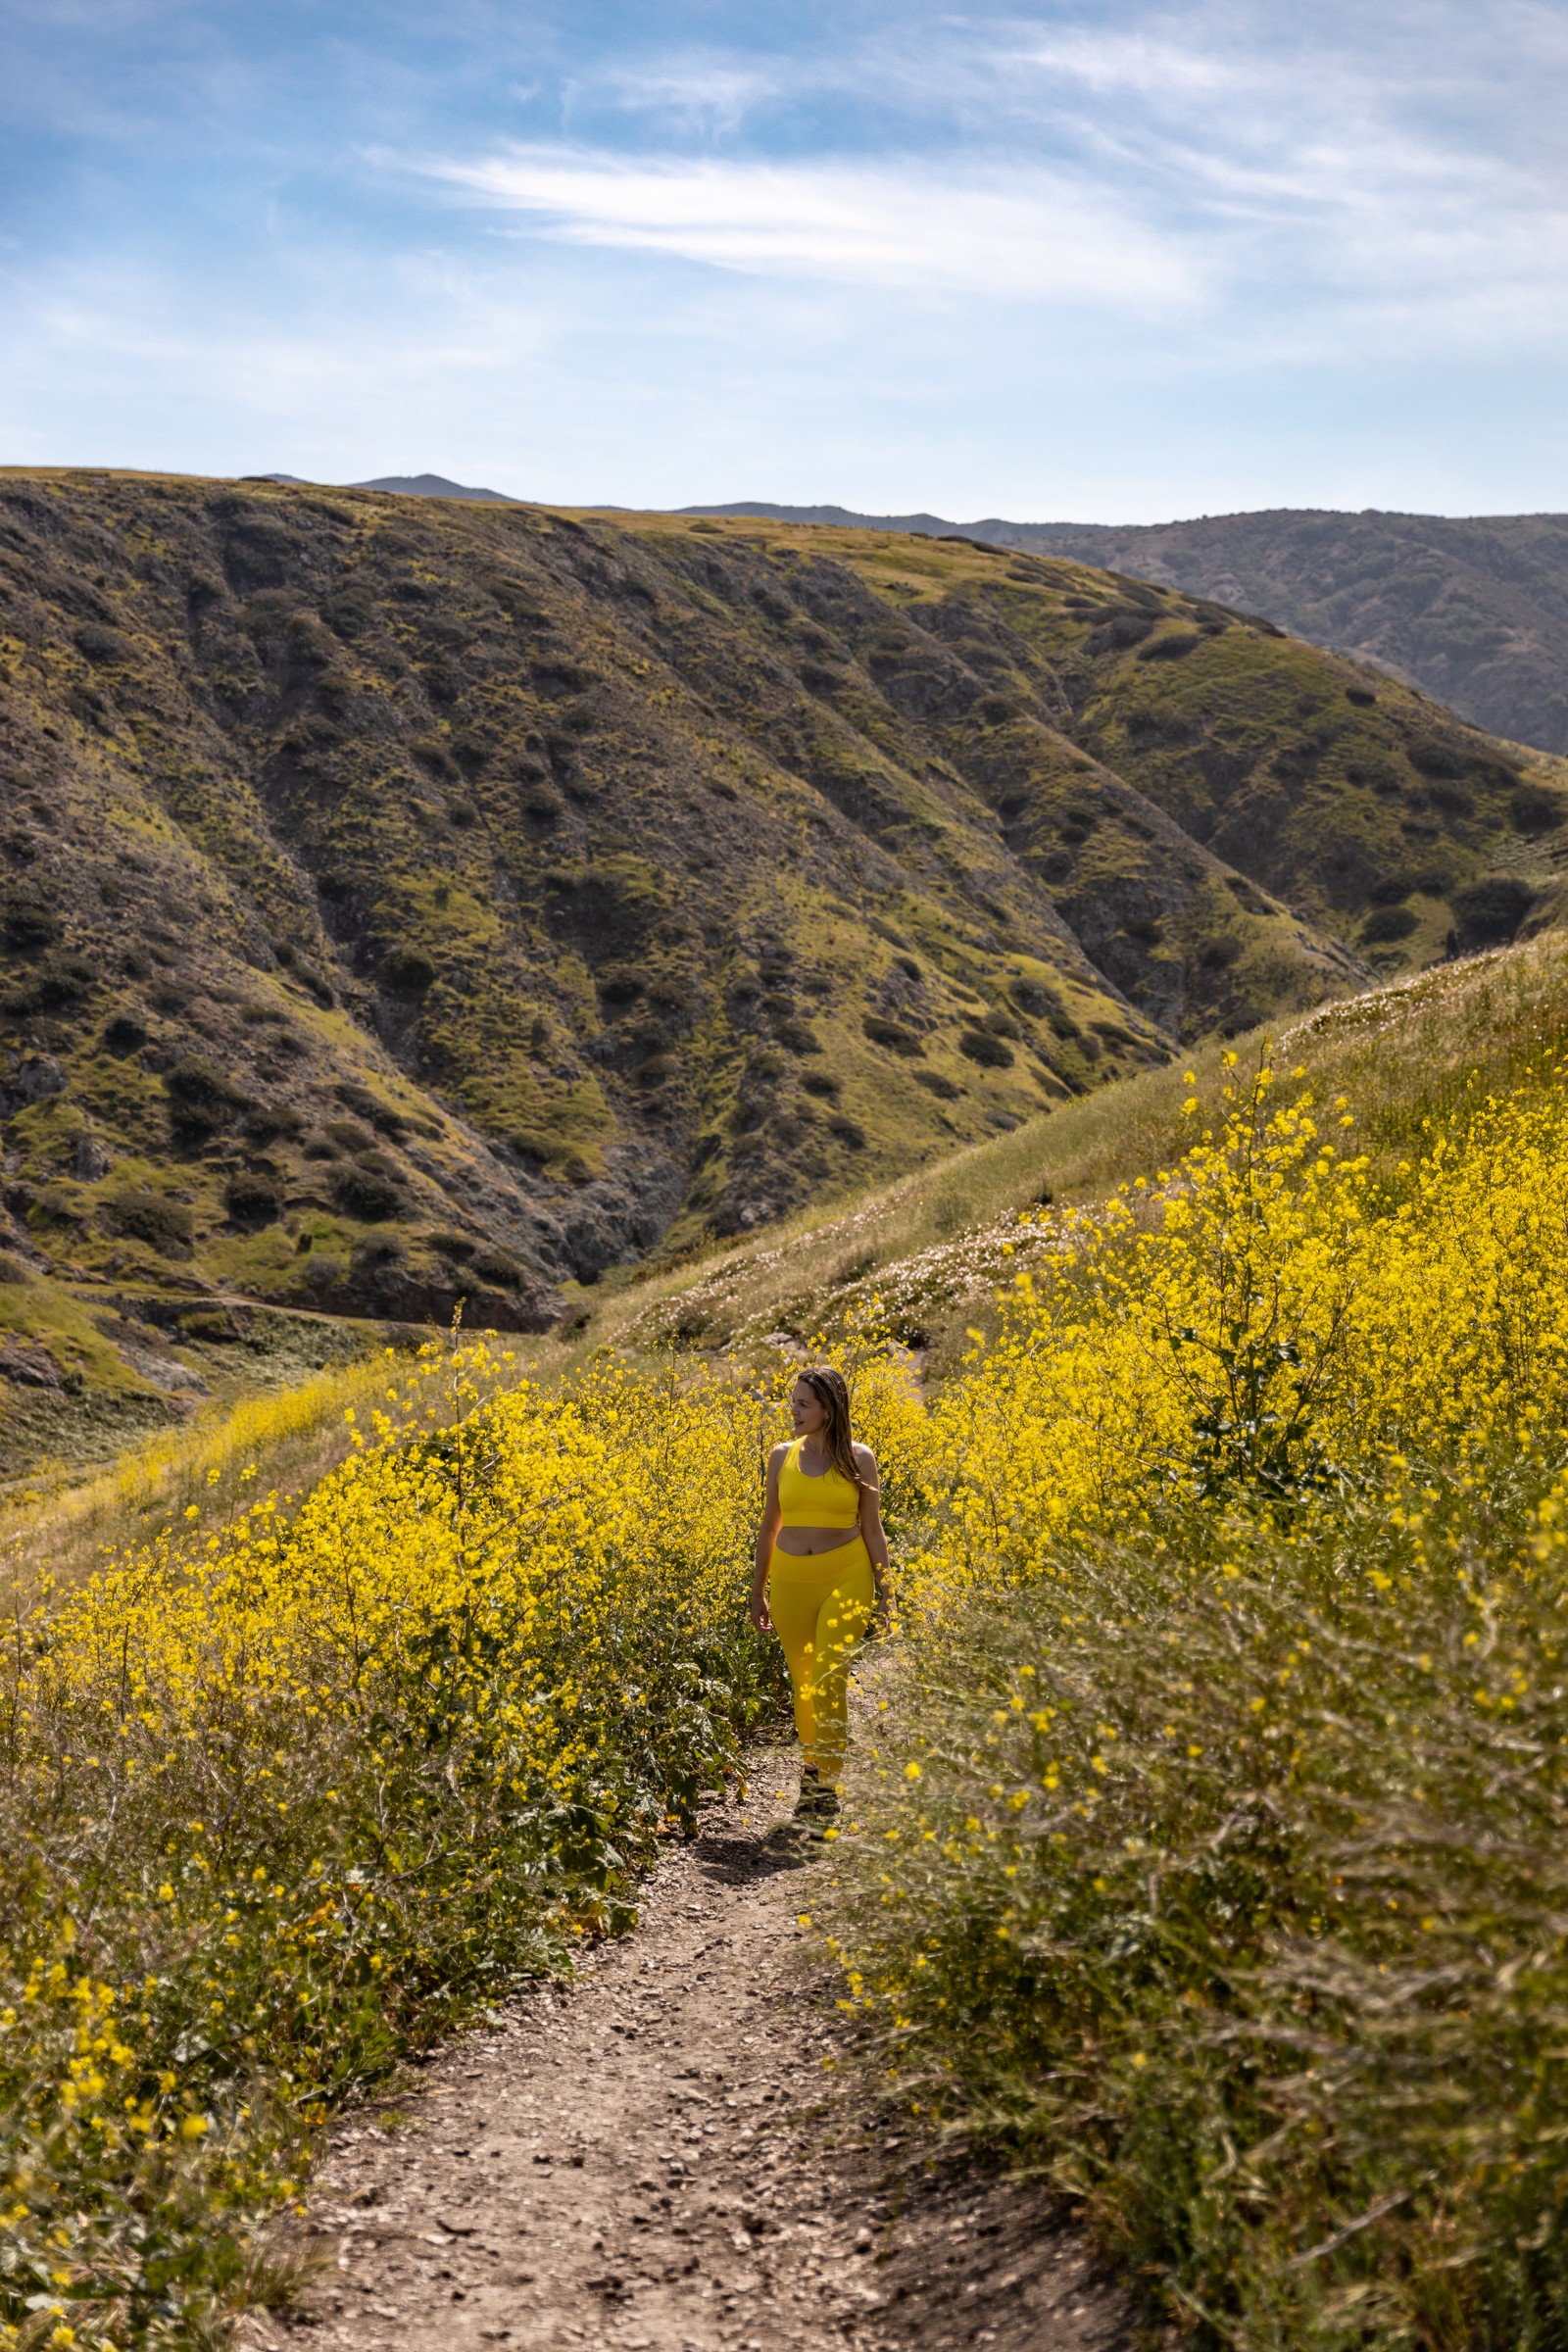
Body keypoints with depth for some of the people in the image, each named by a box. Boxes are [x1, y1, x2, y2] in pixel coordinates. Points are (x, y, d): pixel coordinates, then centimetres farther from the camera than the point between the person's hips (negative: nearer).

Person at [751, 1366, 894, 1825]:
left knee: (829, 1683, -12)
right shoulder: (782, 1456, 5)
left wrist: (885, 1594, 0)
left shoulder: (858, 1459, -3)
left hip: (845, 1580, -3)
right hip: (790, 1581, 4)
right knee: (802, 1683, 11)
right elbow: (769, 1527, 13)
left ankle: (828, 1789, -7)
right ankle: (812, 1768, 27)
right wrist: (757, 1591, 14)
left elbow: (872, 1530, 2)